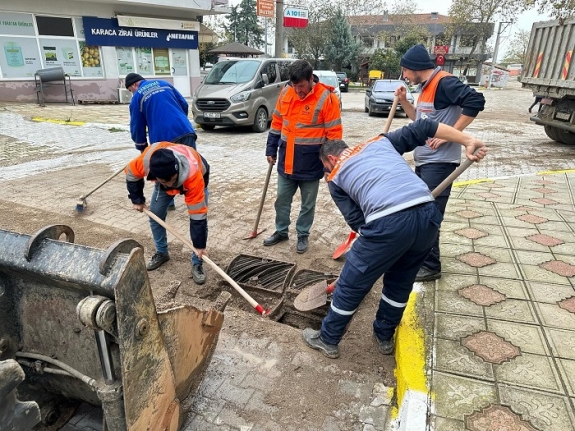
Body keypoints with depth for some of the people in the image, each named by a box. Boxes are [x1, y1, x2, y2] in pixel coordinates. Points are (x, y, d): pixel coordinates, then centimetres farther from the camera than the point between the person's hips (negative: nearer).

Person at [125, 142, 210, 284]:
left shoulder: (193, 175, -47)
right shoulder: (145, 160, -40)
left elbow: (198, 215, -39)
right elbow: (131, 174, -13)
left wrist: (200, 245, -33)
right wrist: (137, 200, -5)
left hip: (197, 178, -3)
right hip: (163, 177, 4)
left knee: (199, 217, -16)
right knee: (155, 216, 2)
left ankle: (197, 264, -2)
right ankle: (162, 253, 25)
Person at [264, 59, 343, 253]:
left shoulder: (327, 98, -15)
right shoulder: (286, 92, 0)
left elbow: (334, 133, -13)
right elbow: (277, 123, 9)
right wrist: (271, 149, 9)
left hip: (311, 163, -4)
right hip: (286, 160, 4)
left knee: (308, 203, 12)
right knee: (282, 199, 16)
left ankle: (303, 235, 30)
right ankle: (281, 231, 34)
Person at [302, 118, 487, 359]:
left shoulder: (336, 177, 20)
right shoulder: (380, 142, 29)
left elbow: (356, 220, 12)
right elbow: (423, 128, 21)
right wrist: (469, 141, 20)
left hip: (388, 223, -5)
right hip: (428, 214, 5)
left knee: (351, 285, 15)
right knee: (401, 281, 27)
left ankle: (328, 340, 34)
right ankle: (385, 337, 44)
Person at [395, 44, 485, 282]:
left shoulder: (444, 82, -15)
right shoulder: (427, 87, 14)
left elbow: (476, 101, -25)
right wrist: (404, 101, 8)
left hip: (439, 162, -10)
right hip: (424, 161, 10)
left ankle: (431, 267, 7)